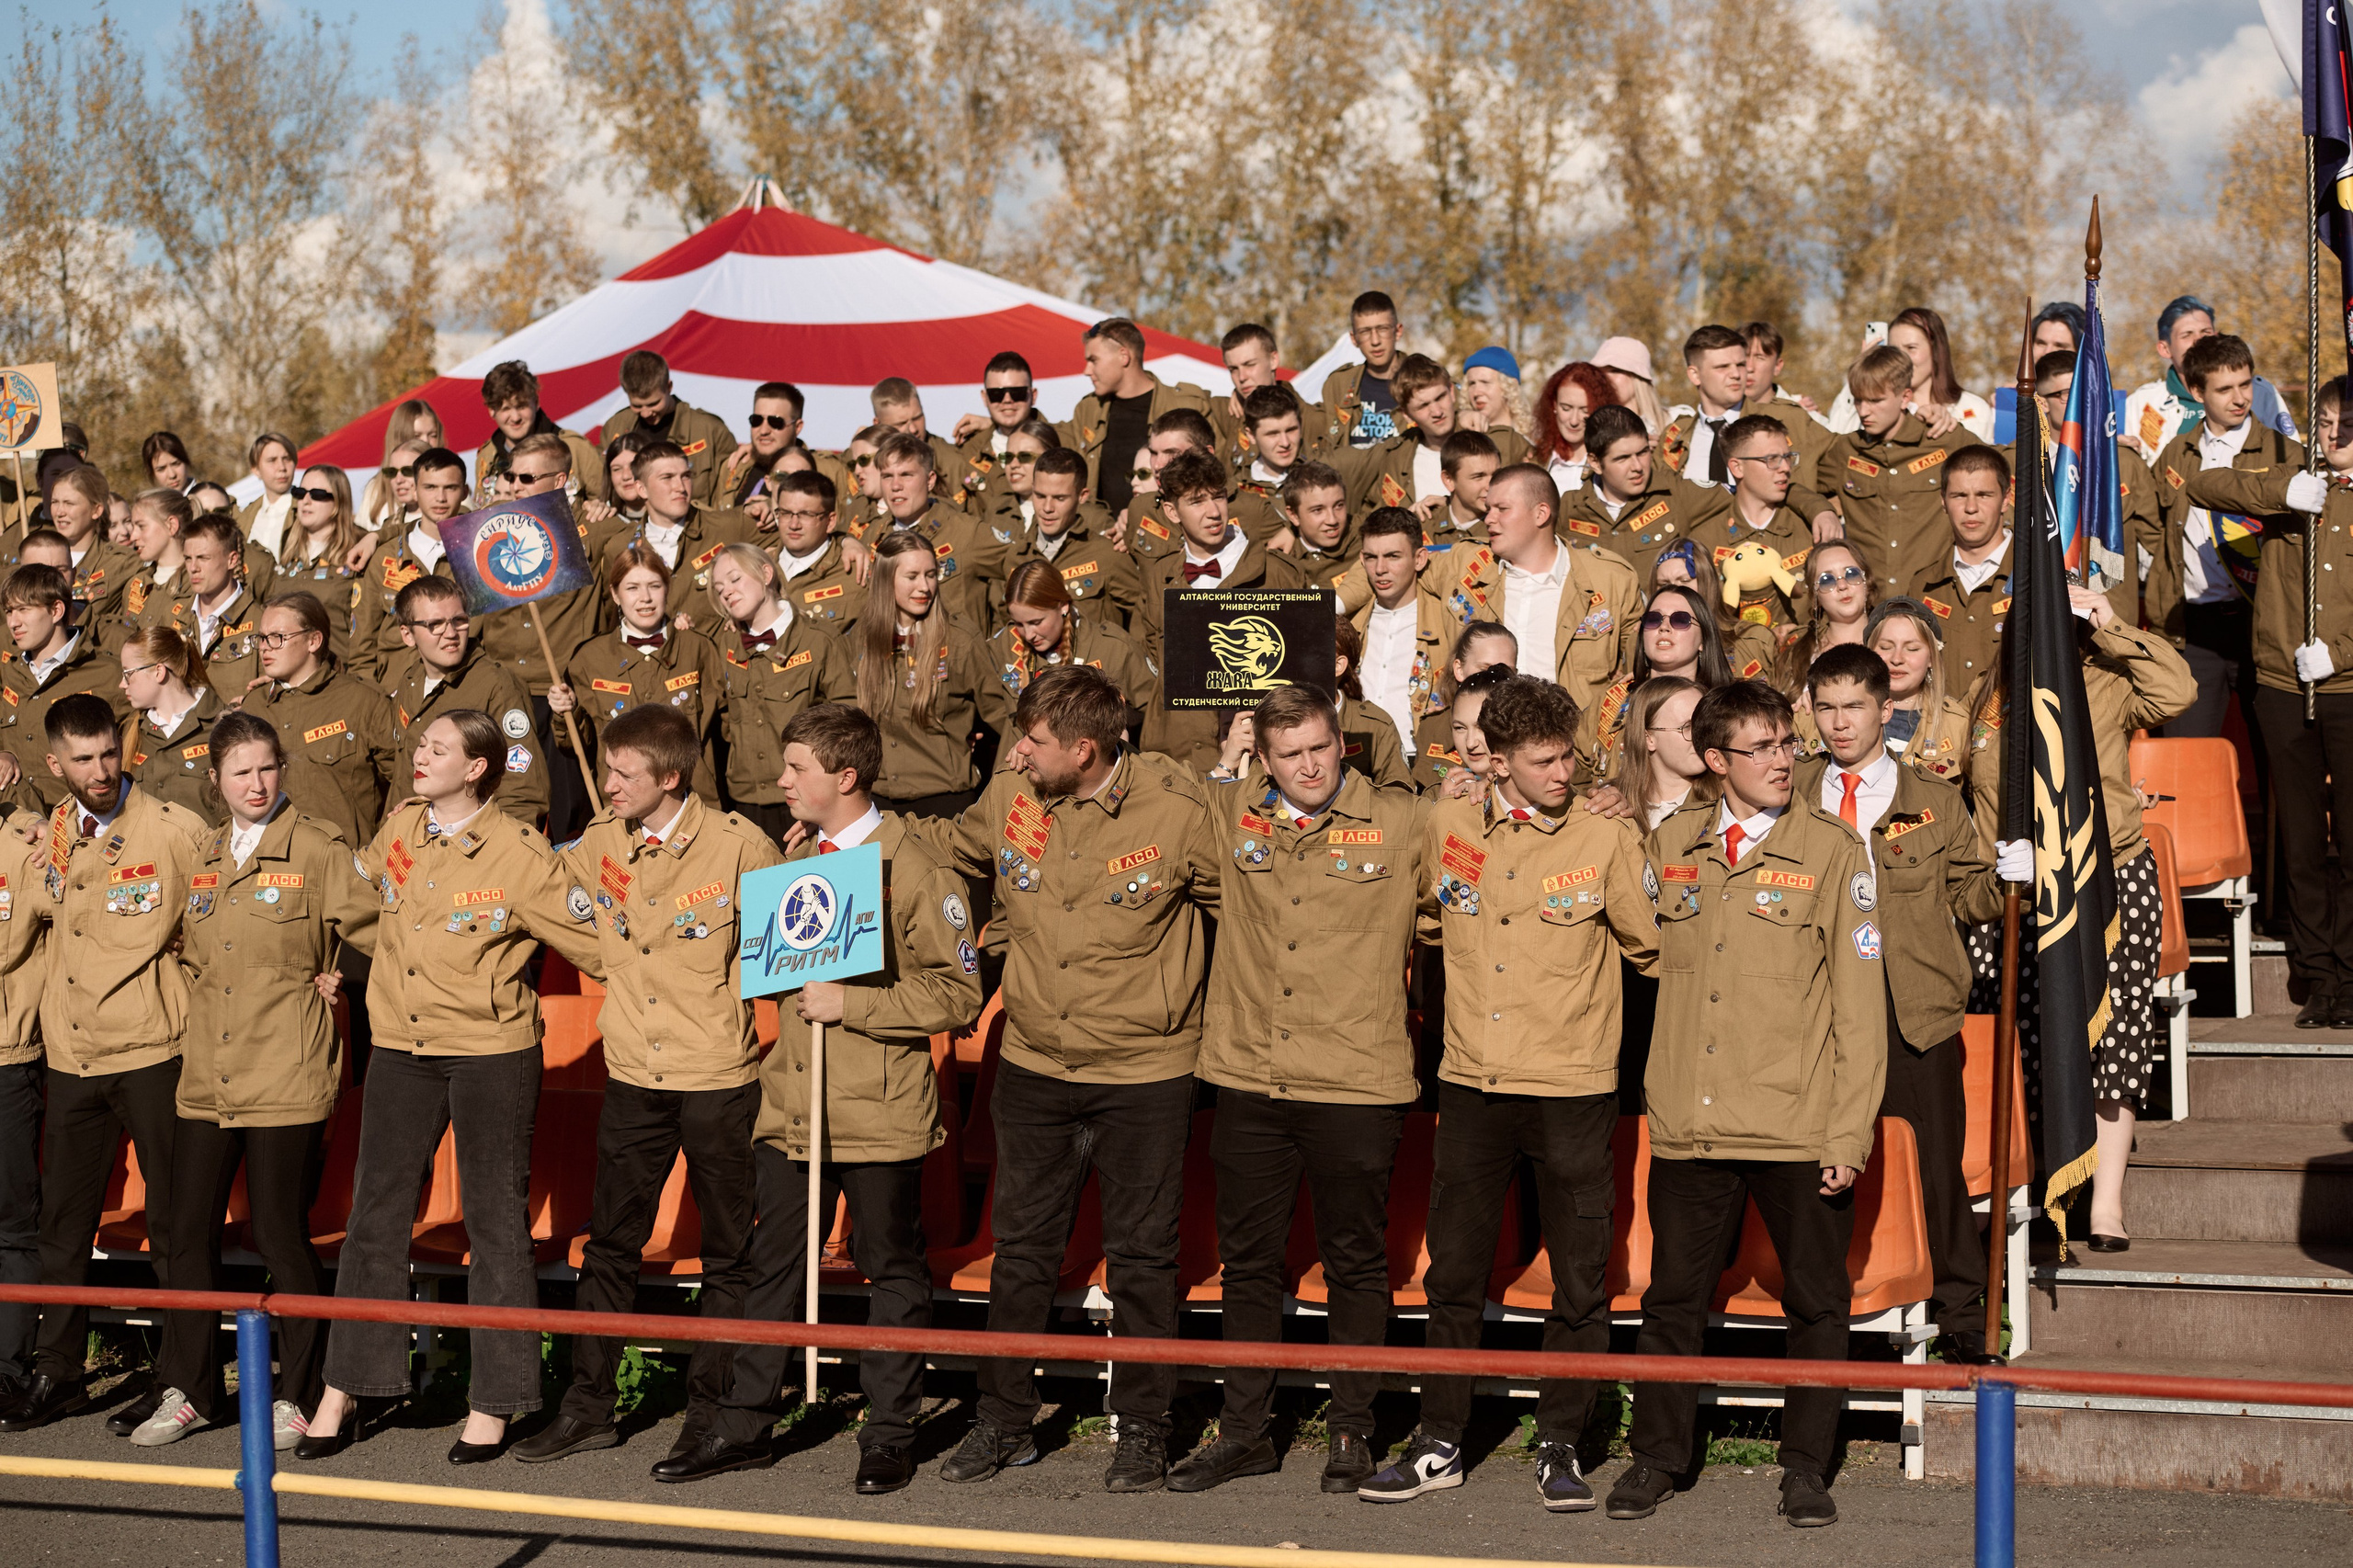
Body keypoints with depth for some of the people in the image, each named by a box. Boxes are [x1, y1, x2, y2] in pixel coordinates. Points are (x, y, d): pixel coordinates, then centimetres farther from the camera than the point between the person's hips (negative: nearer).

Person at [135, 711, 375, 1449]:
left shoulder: (318, 851, -5)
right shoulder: (202, 857, 12)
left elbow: (378, 931, -6)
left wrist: (330, 981, -3)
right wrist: (208, 992, 10)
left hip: (286, 1079, -6)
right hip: (206, 1077, 6)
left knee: (281, 1238, -1)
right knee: (187, 1235, 7)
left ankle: (296, 1396, 11)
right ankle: (188, 1389, 20)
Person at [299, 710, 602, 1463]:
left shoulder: (517, 853, -12)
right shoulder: (399, 829, 4)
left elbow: (595, 942, -8)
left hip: (492, 1053, -5)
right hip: (402, 1047, 5)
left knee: (495, 1222, 3)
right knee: (375, 1212, 6)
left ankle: (492, 1405, 11)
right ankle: (342, 1394, 15)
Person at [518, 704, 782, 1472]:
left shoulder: (738, 845, -11)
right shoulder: (602, 842, 3)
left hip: (719, 1078, -4)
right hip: (634, 1077, 4)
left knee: (728, 1251, 6)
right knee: (608, 1244, 9)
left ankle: (710, 1410, 15)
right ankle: (588, 1404, 18)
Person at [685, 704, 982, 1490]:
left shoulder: (913, 869, -10)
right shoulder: (796, 857, 12)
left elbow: (958, 993, -13)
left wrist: (852, 1004, -18)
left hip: (879, 1113, -6)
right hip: (791, 1100, 6)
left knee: (891, 1271, 5)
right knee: (773, 1263, 10)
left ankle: (889, 1435, 15)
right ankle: (745, 1422, 19)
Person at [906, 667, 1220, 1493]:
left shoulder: (1175, 810, -16)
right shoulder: (1011, 795, -4)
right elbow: (953, 843, 16)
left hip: (1145, 1073, -4)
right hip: (1035, 1064, 4)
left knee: (1140, 1256, 7)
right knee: (1020, 1248, 12)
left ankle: (1142, 1428, 21)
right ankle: (1004, 1419, 25)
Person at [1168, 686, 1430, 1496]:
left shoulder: (1404, 826, -4)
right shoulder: (1228, 817, 5)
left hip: (1356, 1085, -3)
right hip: (1248, 1077, 3)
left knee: (1355, 1262, 7)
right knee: (1248, 1260, 11)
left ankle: (1351, 1430, 20)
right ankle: (1244, 1430, 23)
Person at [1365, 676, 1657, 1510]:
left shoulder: (1607, 840, -6)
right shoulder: (1446, 829, 2)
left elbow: (1648, 947, 6)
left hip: (1573, 1091, -3)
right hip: (1472, 1087, 3)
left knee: (1579, 1280, 2)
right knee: (1454, 1272, 9)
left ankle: (1559, 1447, 16)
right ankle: (1440, 1443, 21)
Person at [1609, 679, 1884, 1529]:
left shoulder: (1832, 851, -2)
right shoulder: (1670, 845, 8)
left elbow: (1860, 1004, -4)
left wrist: (1850, 1131, -8)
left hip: (1799, 1132, -2)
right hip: (1688, 1124, 2)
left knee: (1816, 1302, 6)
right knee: (1673, 1296, 8)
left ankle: (1806, 1467, 18)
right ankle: (1656, 1457, 21)